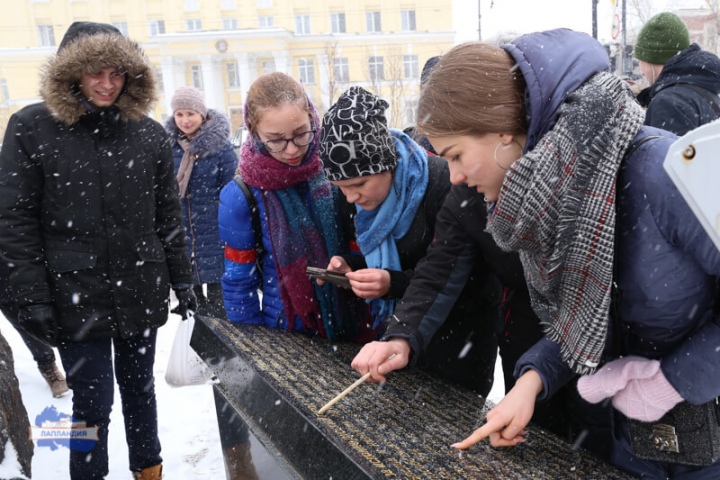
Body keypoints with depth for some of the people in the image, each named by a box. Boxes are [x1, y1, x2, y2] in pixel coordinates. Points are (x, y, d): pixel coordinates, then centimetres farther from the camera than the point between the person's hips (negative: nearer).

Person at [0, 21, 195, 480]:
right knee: (93, 401, 4)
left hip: (141, 293, 3)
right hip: (76, 298, -2)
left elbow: (169, 215, 7)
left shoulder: (150, 133, 2)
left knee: (139, 387, 17)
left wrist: (182, 279, 6)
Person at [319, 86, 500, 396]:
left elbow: (468, 278, -24)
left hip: (461, 324, -6)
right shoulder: (357, 197, -6)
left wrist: (395, 283, -34)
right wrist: (349, 266, -12)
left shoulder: (442, 184, -28)